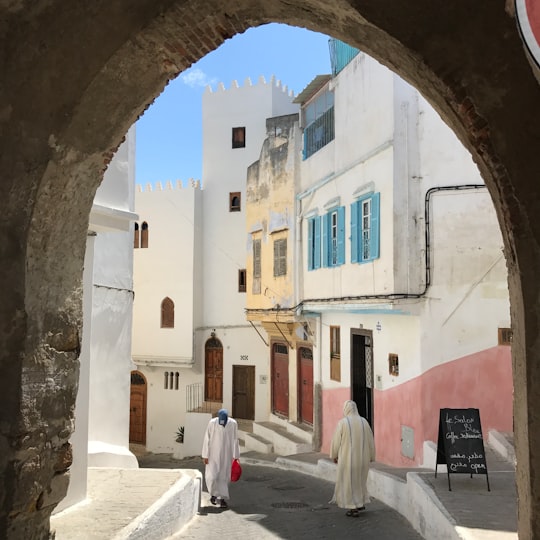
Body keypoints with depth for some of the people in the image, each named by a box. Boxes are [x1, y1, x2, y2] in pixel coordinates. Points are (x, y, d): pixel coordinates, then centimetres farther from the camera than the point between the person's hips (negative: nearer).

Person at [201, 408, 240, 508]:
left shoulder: (233, 423, -11)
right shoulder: (212, 423, -14)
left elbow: (235, 440, -4)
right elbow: (206, 439, -8)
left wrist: (235, 456, -4)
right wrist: (205, 455, -8)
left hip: (226, 454, 1)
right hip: (214, 453, -1)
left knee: (224, 477, 3)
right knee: (212, 476, -7)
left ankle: (221, 498, 16)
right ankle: (213, 493, 20)